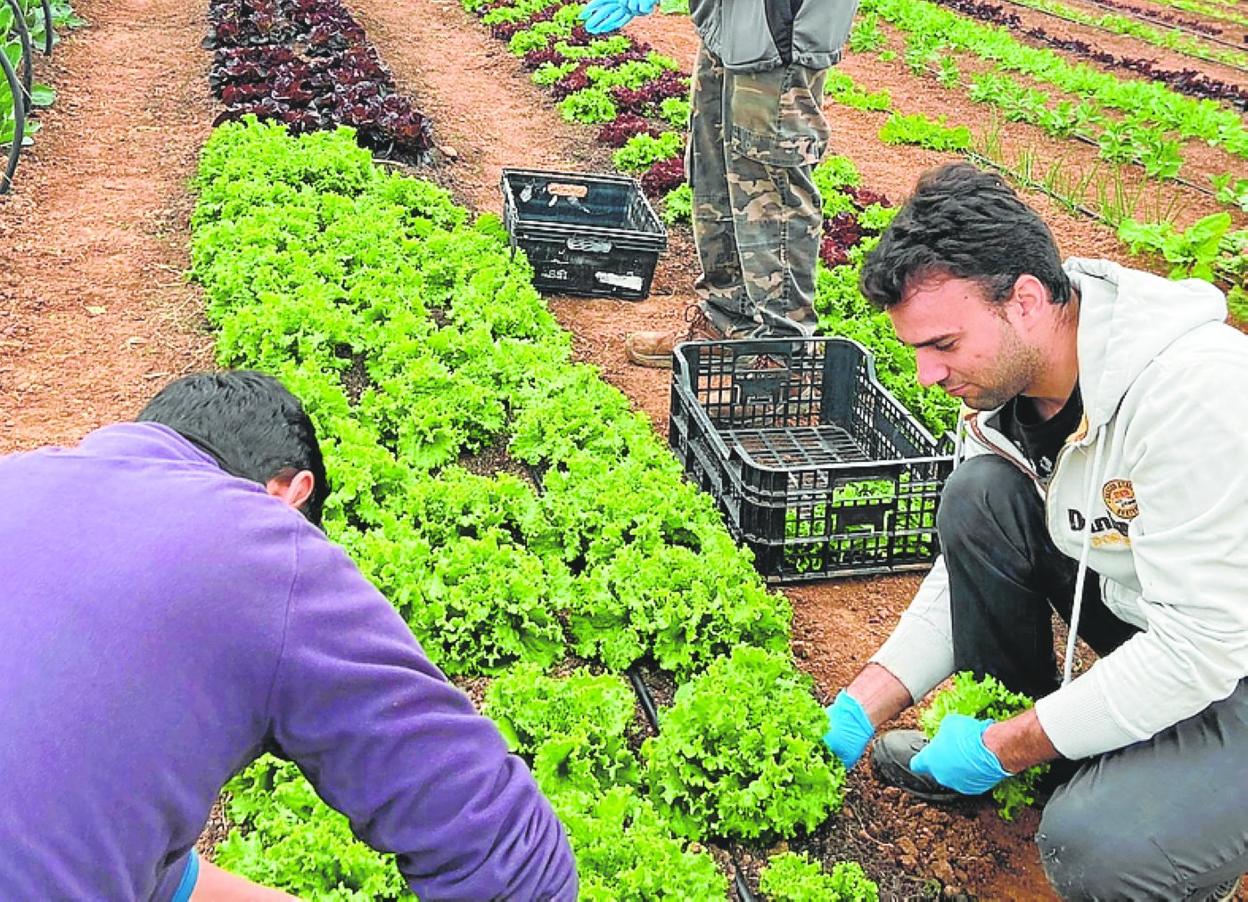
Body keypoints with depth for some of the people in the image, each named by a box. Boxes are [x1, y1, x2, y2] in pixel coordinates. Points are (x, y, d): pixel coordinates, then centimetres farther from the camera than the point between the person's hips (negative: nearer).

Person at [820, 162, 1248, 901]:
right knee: (982, 499, -12)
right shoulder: (1005, 372, -8)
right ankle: (1000, 725, 8)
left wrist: (1005, 748, -21)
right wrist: (861, 707, -7)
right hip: (1145, 618, 7)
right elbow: (968, 564, 2)